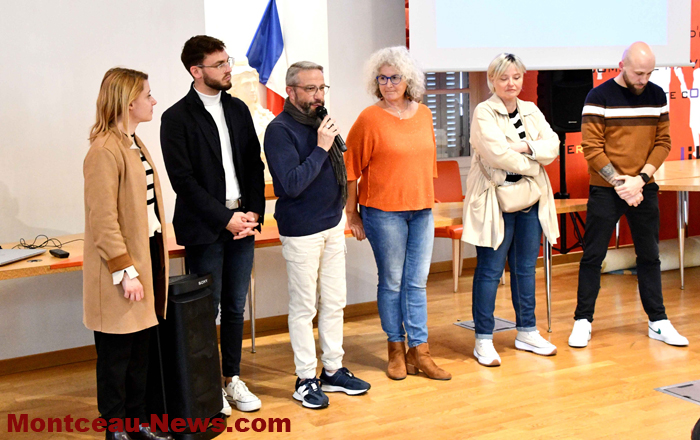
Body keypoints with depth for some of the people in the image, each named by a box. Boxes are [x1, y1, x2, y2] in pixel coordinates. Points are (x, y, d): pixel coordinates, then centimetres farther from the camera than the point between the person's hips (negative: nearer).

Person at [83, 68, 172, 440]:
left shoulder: (134, 144, 14)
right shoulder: (105, 151, -16)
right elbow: (103, 220, -19)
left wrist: (152, 261, 14)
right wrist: (126, 272, -21)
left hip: (148, 256, 9)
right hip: (123, 270, -9)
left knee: (141, 349, 16)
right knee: (116, 355, 4)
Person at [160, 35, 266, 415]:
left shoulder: (238, 109, 10)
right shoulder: (176, 119, -7)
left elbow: (254, 165, 10)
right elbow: (183, 180, -12)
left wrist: (253, 214, -3)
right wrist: (226, 218, -14)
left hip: (242, 222, 5)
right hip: (204, 228, -5)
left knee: (235, 306, 13)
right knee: (207, 309, 4)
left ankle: (233, 377, 26)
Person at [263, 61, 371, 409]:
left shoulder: (320, 121, 8)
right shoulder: (280, 130, -15)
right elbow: (293, 183, -23)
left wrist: (340, 205, 8)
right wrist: (321, 147, -22)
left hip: (333, 224, 8)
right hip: (301, 232, -7)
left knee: (334, 302, 13)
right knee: (304, 307, 2)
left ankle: (333, 370, 24)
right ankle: (306, 378, 13)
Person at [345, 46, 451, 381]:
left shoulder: (424, 114, 9)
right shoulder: (369, 119, -7)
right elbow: (351, 168, -5)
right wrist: (352, 214, -6)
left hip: (421, 209, 4)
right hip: (383, 211, -4)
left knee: (417, 282, 7)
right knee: (391, 282, 4)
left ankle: (419, 351, 14)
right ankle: (396, 350, 18)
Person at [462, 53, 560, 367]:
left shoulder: (532, 112, 13)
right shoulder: (483, 113, -6)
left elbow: (553, 147, 2)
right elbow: (497, 153, -19)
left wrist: (526, 147, -15)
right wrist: (532, 166, -9)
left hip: (530, 199, 6)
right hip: (496, 201, -6)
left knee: (526, 267, 13)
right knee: (490, 270, -2)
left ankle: (527, 332, 25)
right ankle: (483, 340, 5)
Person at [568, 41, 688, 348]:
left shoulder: (656, 96, 5)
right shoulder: (599, 97, -8)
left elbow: (663, 142, 4)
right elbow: (591, 147, -11)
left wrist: (640, 179, -10)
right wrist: (619, 182, -16)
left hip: (644, 189, 4)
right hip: (605, 191, -4)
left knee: (649, 255, 10)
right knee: (593, 255, 1)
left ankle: (658, 322, 19)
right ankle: (583, 320, 11)